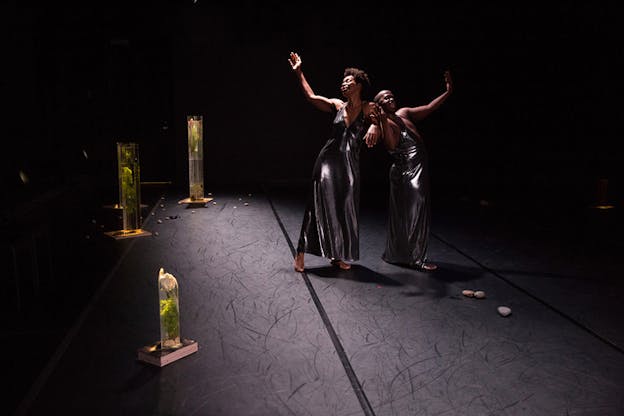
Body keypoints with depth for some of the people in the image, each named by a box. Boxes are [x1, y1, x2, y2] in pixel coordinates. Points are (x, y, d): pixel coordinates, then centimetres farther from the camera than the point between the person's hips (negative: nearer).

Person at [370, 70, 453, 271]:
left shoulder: (403, 113, 14)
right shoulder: (381, 122, -11)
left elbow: (429, 108, 18)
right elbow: (392, 145, -27)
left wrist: (447, 92, 15)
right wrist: (383, 121, -35)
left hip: (419, 169, 8)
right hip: (406, 171, -8)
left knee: (404, 214, 14)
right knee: (414, 213, -5)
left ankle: (396, 254, 25)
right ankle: (415, 258, 5)